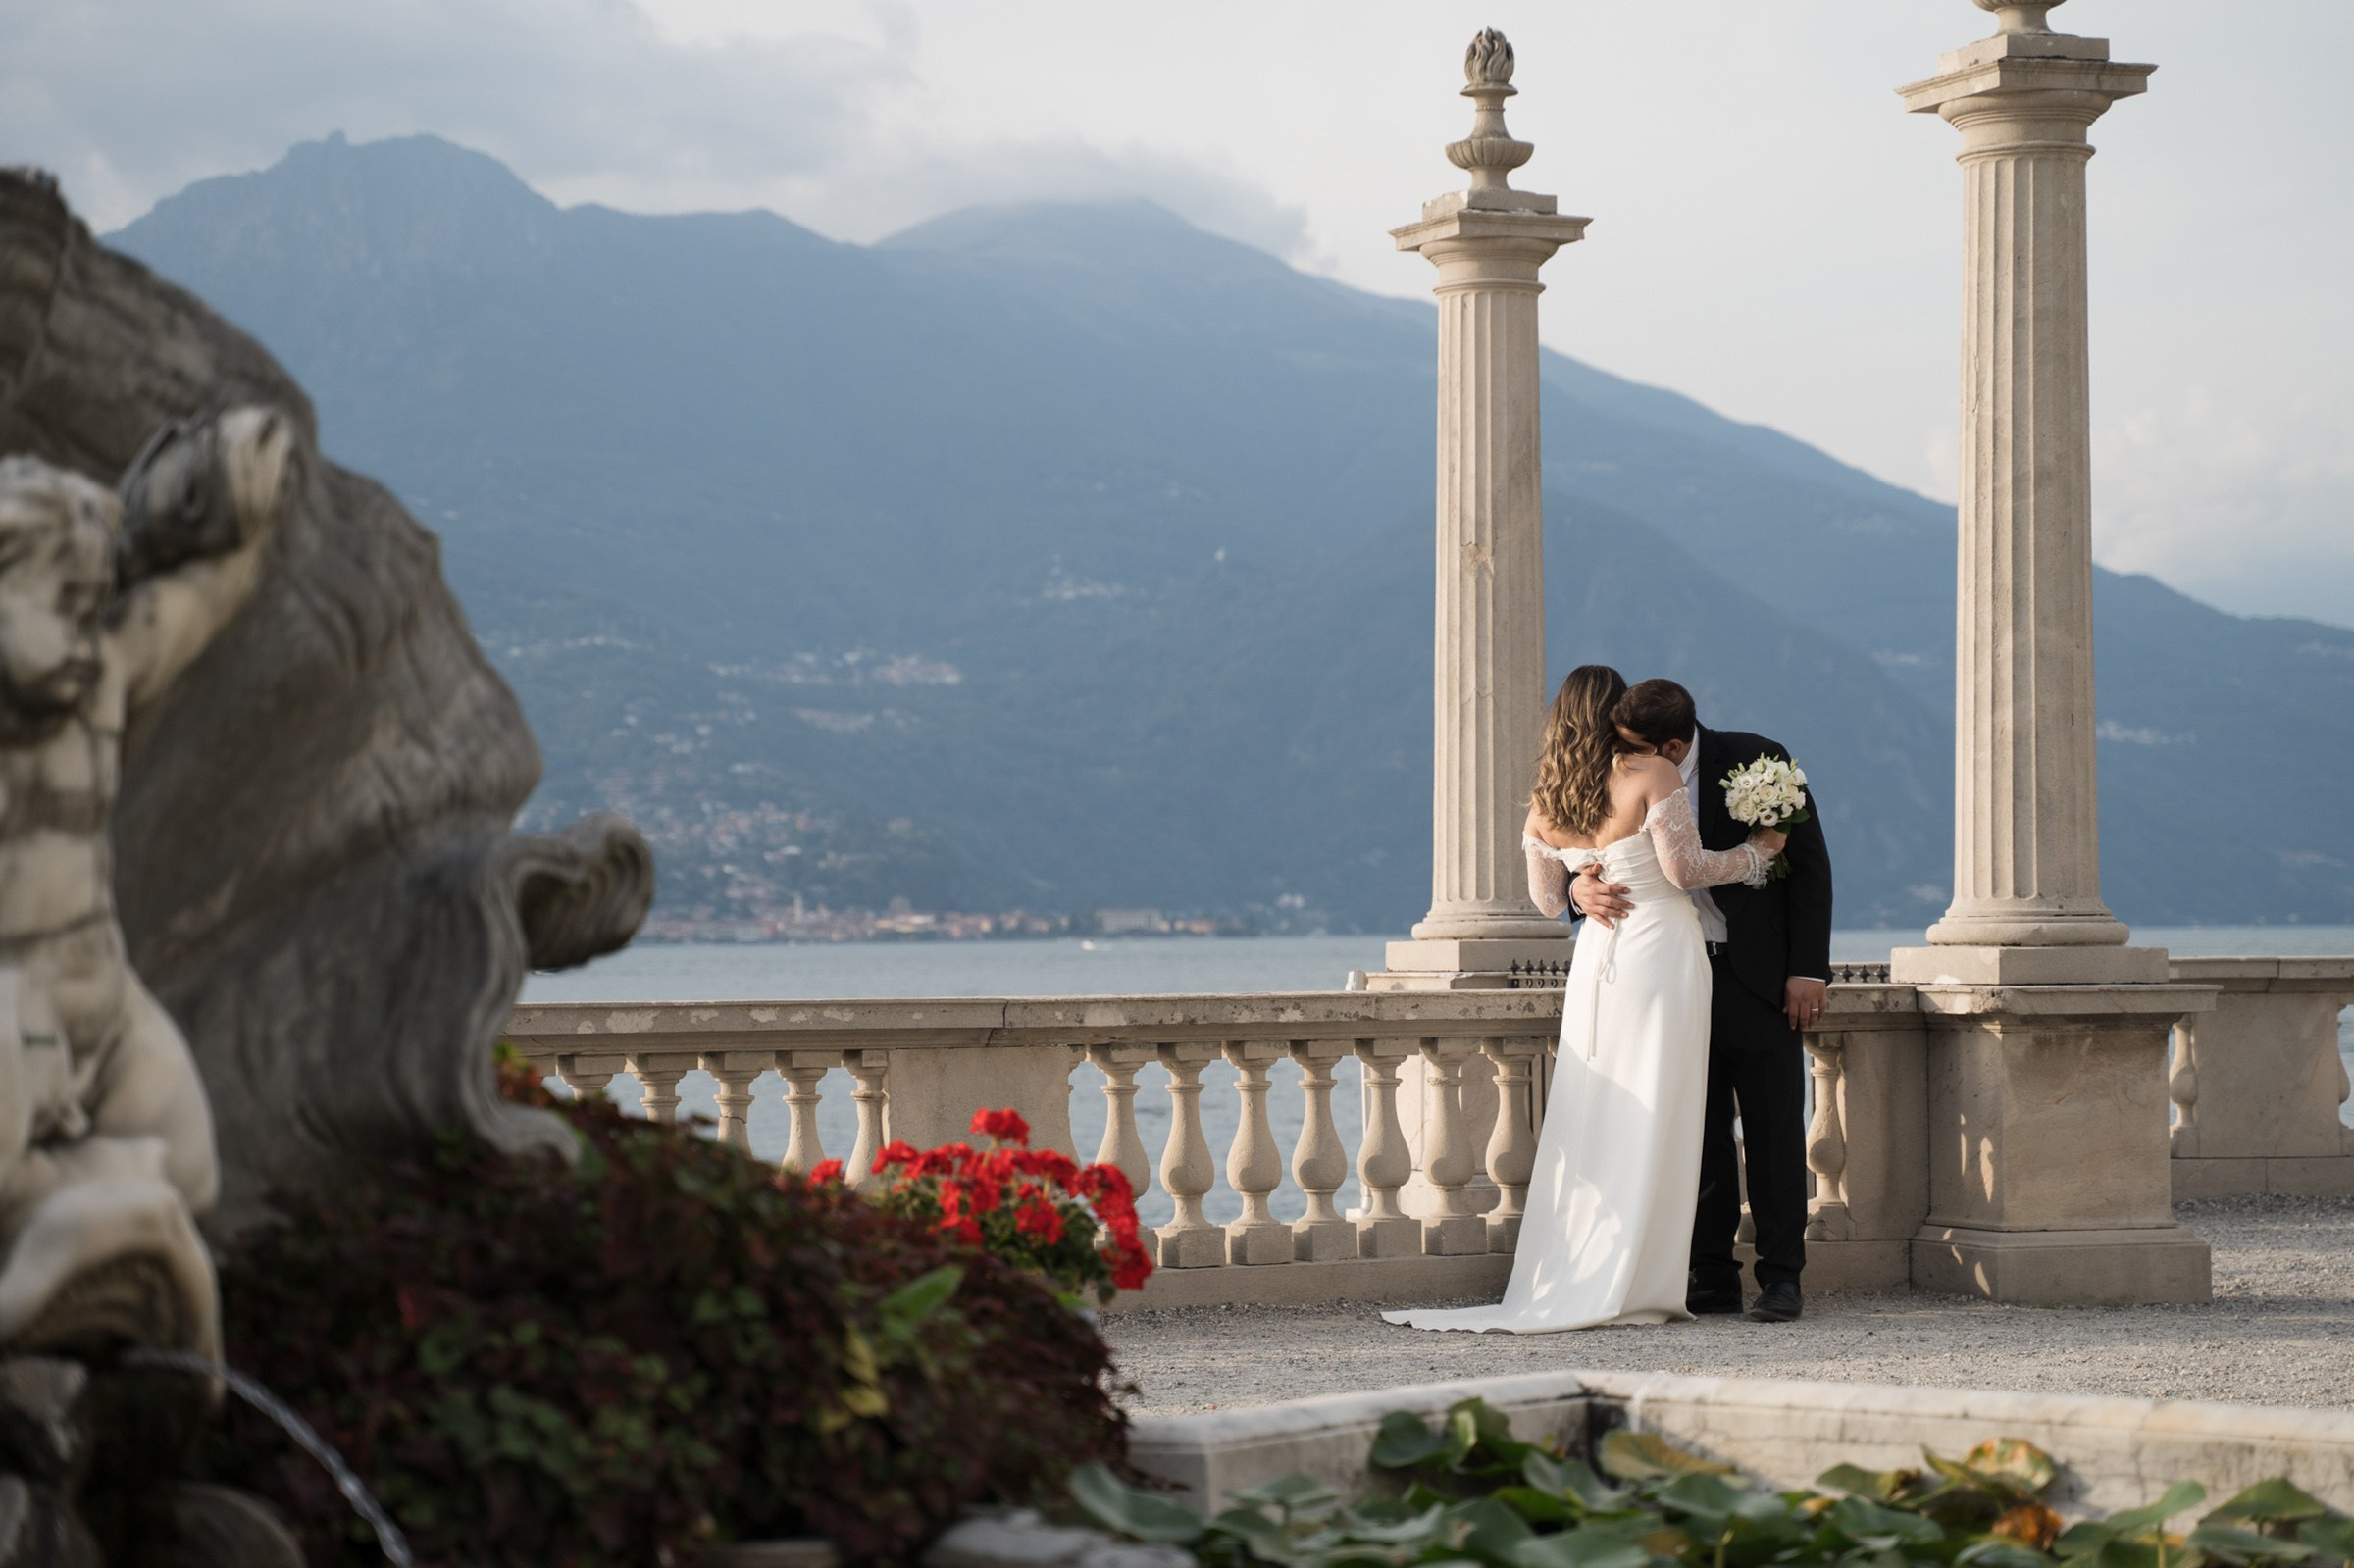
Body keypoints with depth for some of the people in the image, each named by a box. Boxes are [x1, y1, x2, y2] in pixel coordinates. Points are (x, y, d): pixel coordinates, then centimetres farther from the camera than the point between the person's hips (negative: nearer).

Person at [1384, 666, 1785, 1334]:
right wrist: (1757, 851, 3)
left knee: (1591, 1125, 9)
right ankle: (1633, 1285, -4)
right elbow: (1685, 868, -12)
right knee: (1652, 1123, -3)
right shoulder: (1651, 774, -9)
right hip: (1661, 951, -5)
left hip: (1597, 957, 5)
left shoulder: (1545, 803, 7)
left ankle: (1563, 1284, 6)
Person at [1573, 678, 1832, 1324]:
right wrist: (1583, 889, -22)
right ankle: (1713, 1278, 8)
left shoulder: (1755, 761, -11)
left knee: (1773, 1125, -1)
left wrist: (1808, 970, -10)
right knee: (1698, 1129, 3)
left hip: (1758, 973, -3)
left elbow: (1809, 863, -6)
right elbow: (1596, 860, 4)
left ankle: (1780, 1276, 4)